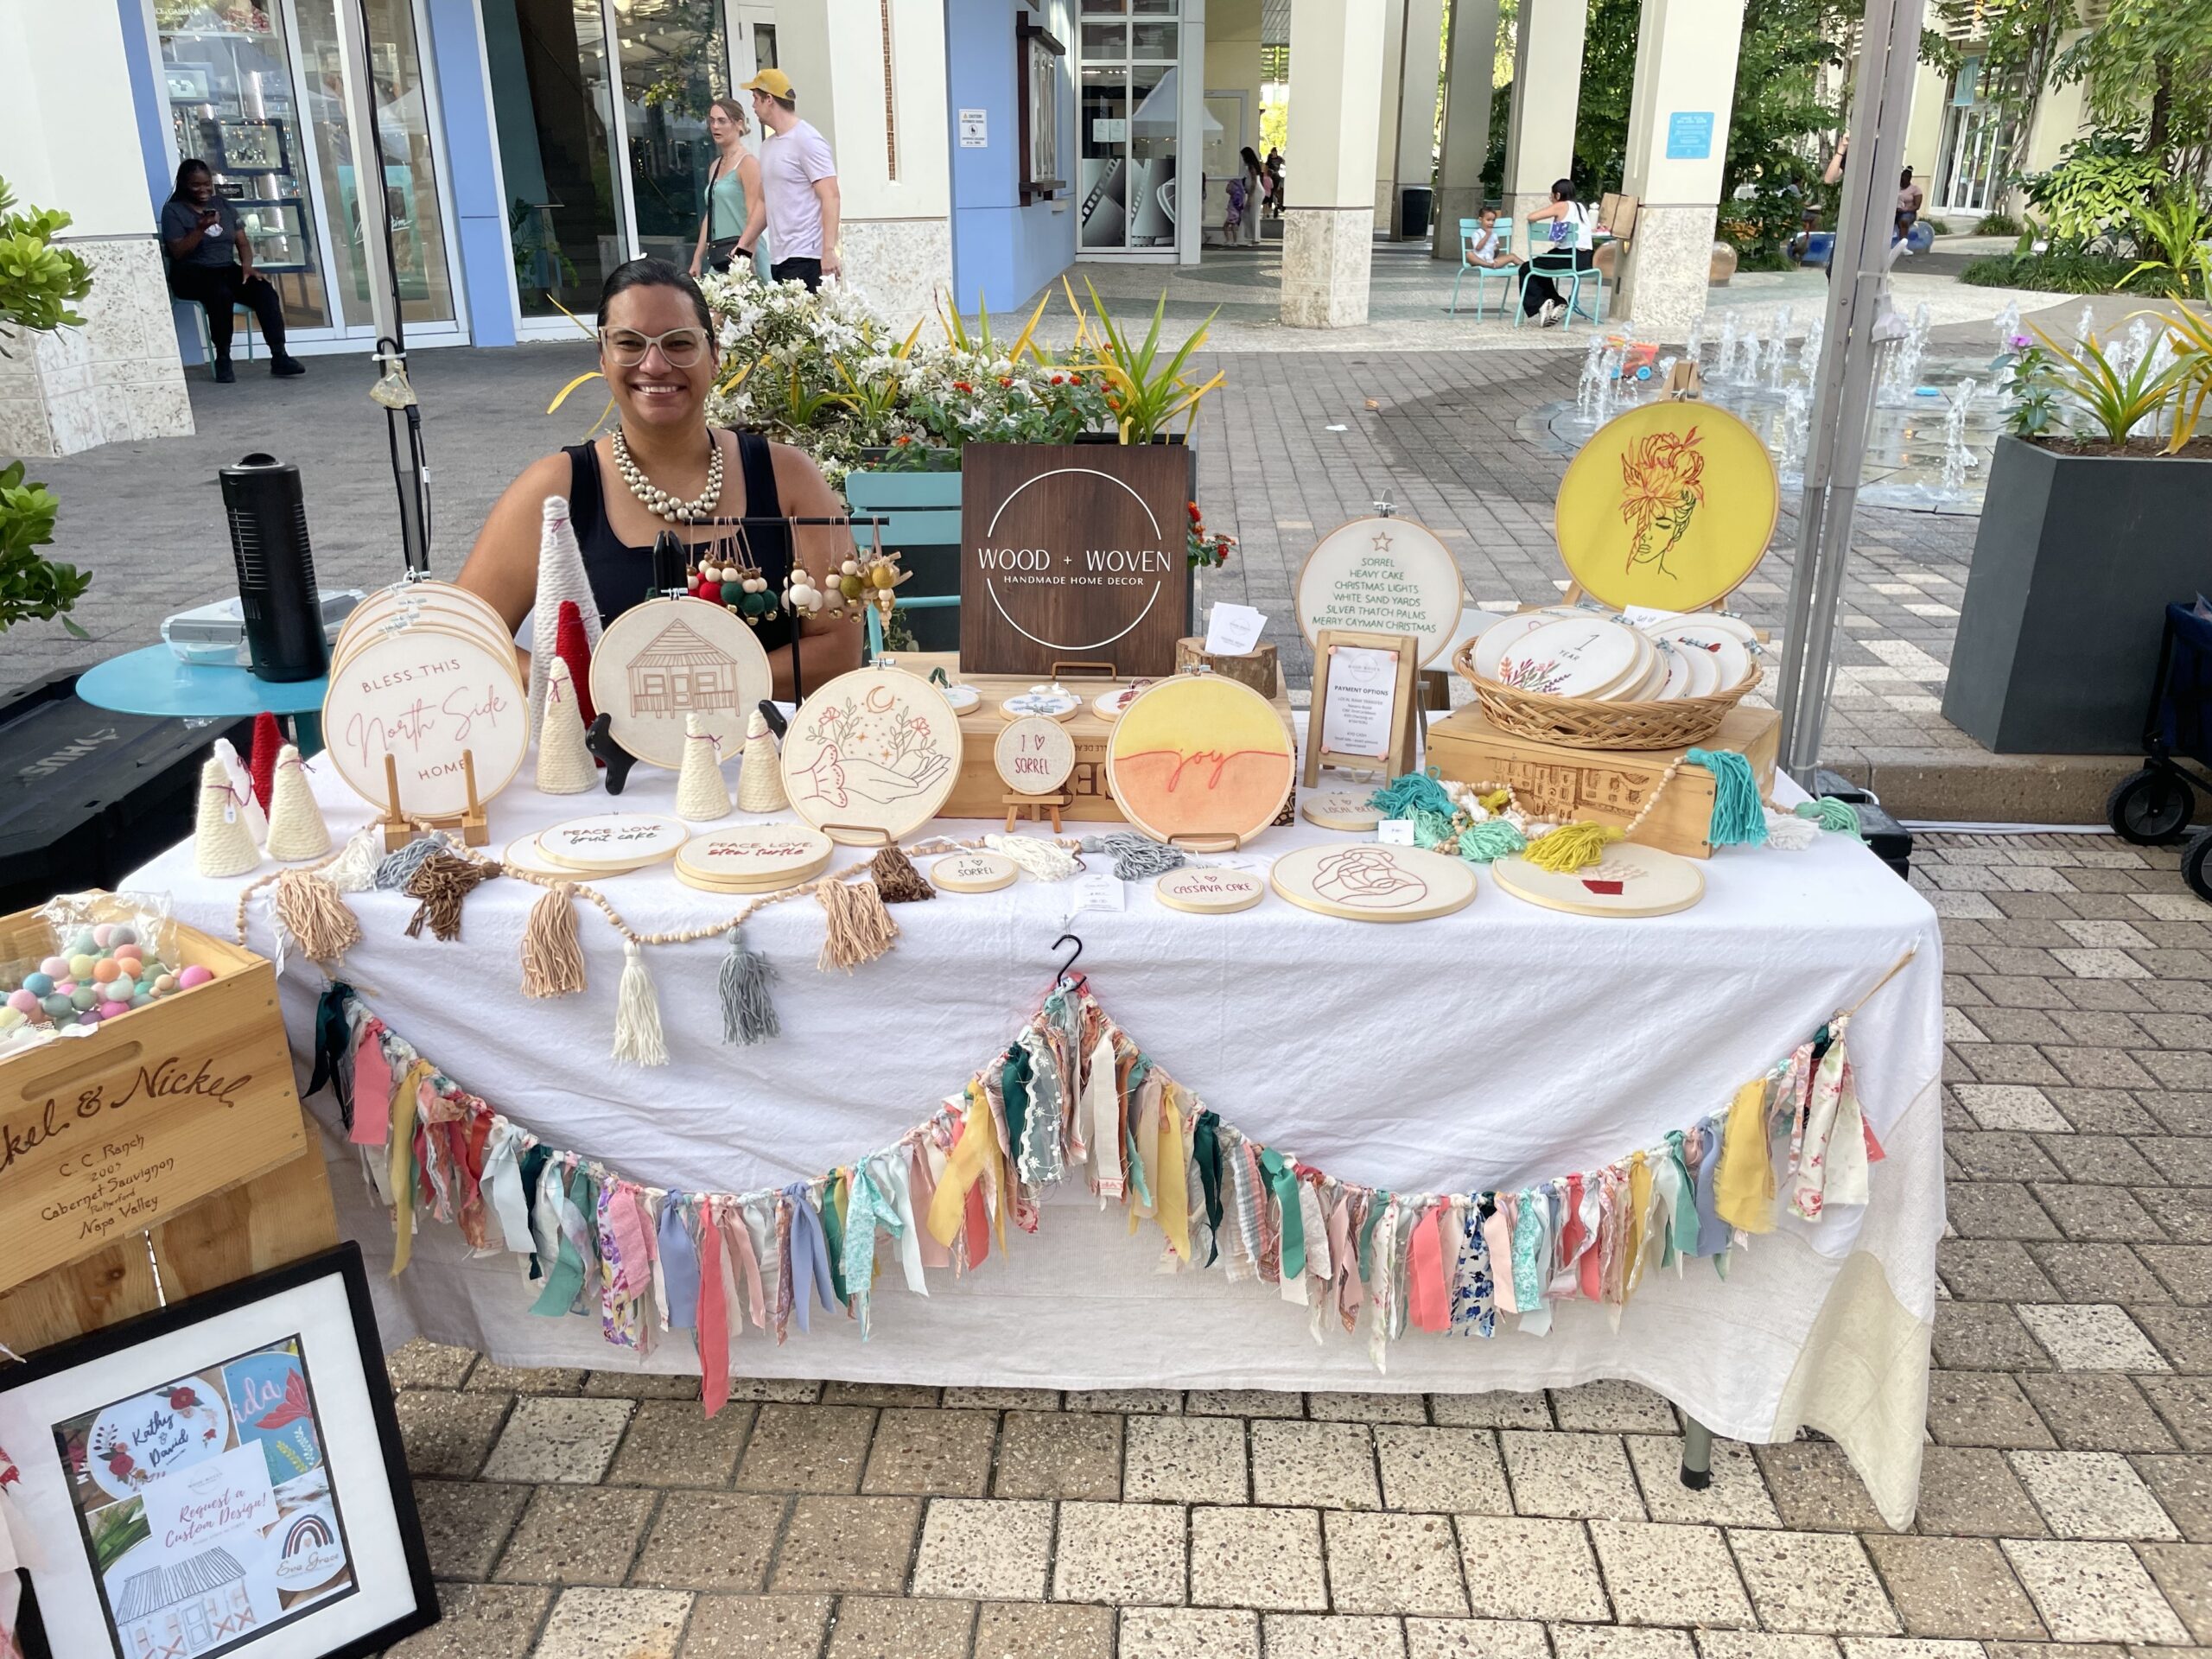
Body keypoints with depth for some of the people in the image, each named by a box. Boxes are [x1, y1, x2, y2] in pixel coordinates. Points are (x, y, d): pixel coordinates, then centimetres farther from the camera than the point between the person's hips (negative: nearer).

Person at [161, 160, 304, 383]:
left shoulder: (223, 205, 16)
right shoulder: (173, 210, 0)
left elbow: (242, 242, 14)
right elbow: (178, 252, -10)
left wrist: (247, 266, -8)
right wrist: (201, 228, -22)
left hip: (227, 270, 5)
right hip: (192, 274, -5)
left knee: (265, 292, -25)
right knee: (221, 294, -39)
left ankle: (279, 357, -31)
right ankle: (223, 359, -27)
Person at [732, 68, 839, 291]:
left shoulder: (806, 140, -6)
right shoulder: (768, 146, 18)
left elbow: (830, 197, -13)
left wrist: (829, 250, -22)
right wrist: (743, 247, 19)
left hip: (806, 258, -8)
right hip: (779, 258, 8)